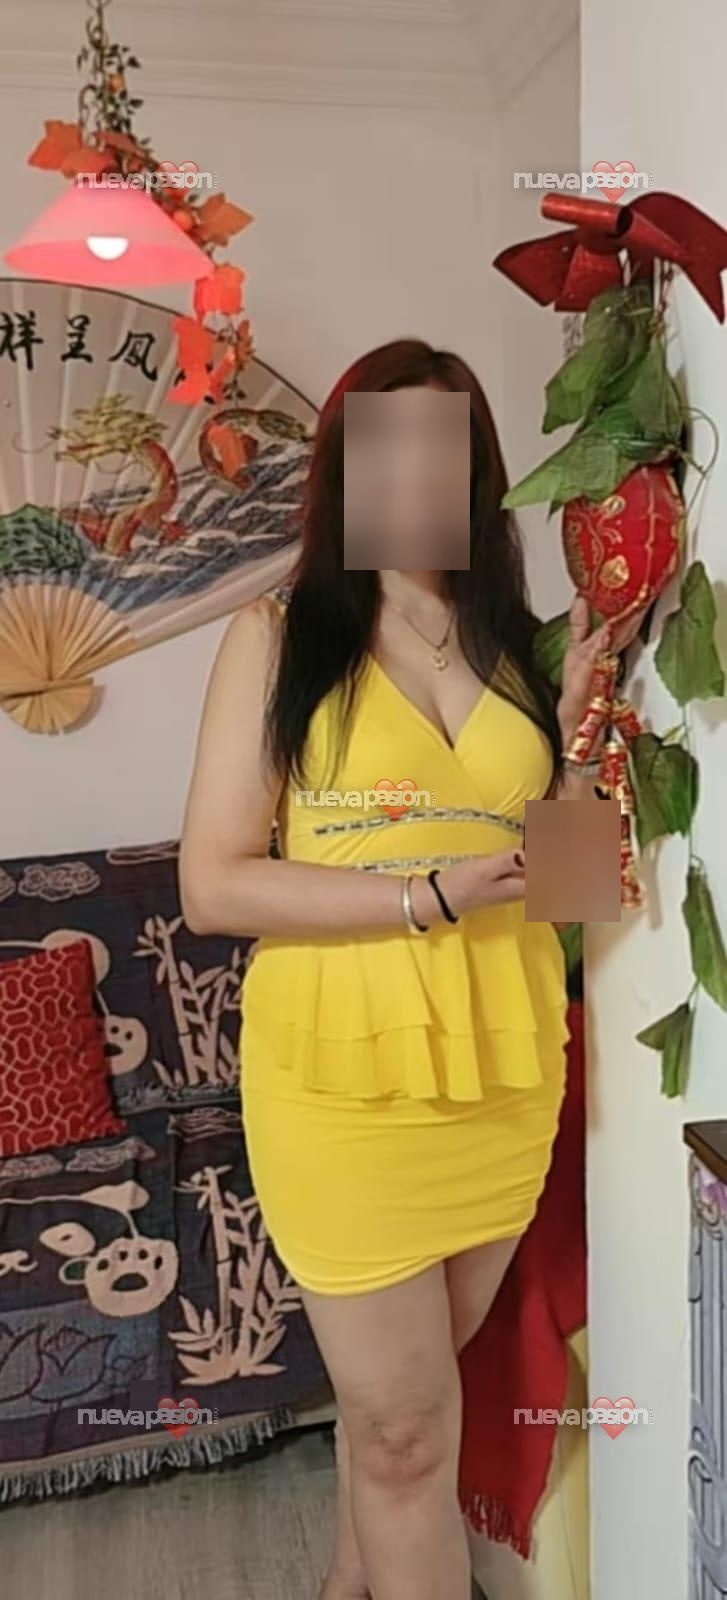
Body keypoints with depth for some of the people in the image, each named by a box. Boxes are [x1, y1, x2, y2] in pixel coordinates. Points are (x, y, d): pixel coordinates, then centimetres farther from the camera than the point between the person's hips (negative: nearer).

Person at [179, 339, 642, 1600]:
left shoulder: (515, 644, 7)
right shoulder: (278, 635, -6)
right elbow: (212, 886, -12)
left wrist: (577, 730, -4)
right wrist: (429, 895, -18)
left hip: (504, 1070, 5)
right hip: (345, 1075, -4)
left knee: (397, 1395, 22)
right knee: (408, 1425, 7)